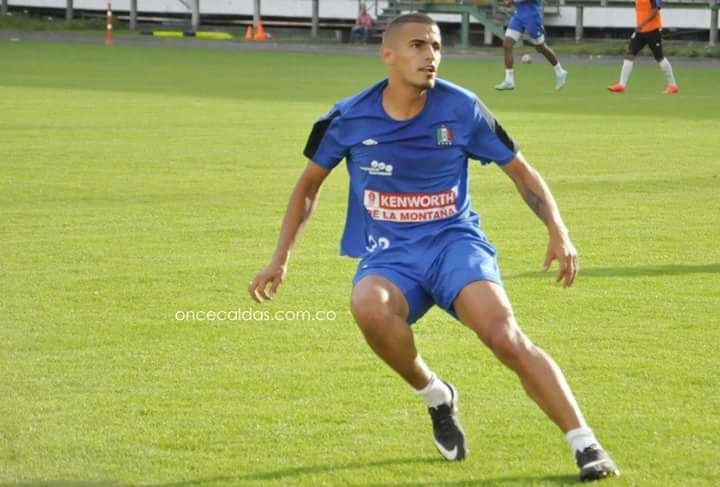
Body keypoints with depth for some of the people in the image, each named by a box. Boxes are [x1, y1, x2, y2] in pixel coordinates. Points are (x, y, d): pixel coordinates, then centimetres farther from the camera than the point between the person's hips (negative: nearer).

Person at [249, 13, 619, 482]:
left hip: (454, 241, -1)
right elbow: (309, 184, 14)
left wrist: (558, 232, -8)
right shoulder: (348, 119, -3)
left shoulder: (462, 109, -5)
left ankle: (587, 446, -21)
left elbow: (521, 171, 6)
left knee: (506, 336, -27)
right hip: (388, 254, 1)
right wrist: (281, 259, 10)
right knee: (369, 307, -35)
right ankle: (437, 398, -7)